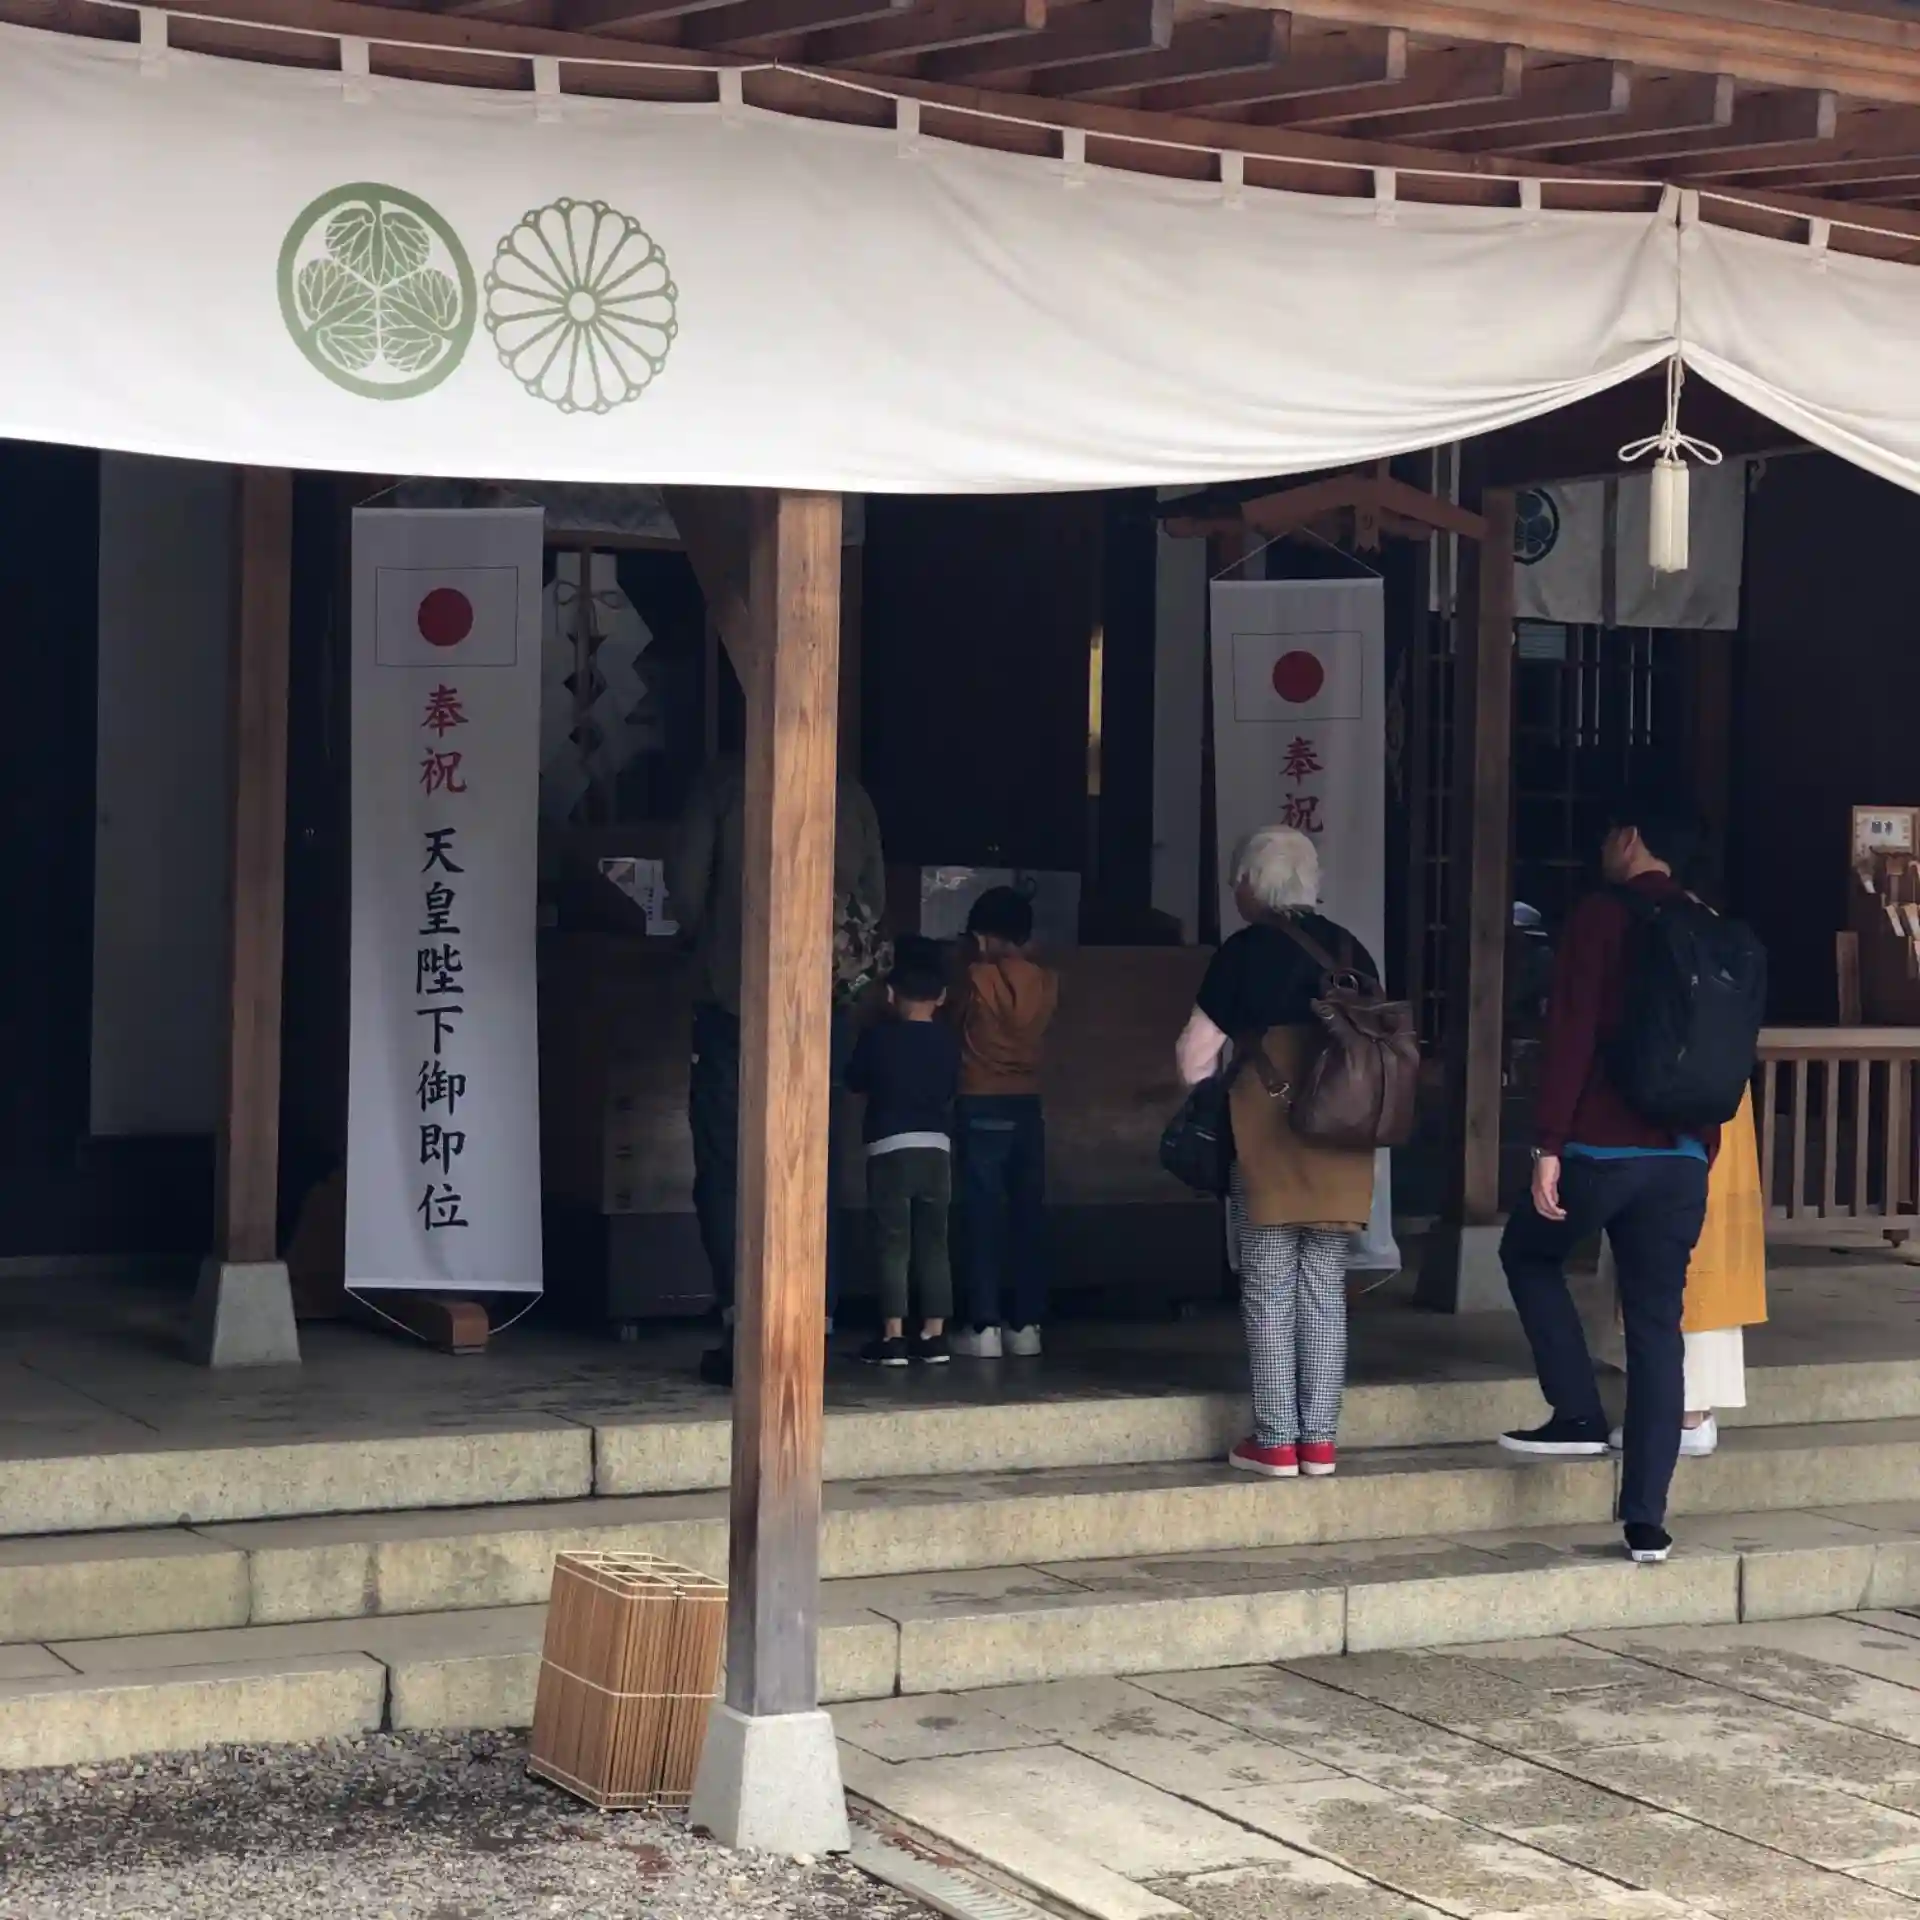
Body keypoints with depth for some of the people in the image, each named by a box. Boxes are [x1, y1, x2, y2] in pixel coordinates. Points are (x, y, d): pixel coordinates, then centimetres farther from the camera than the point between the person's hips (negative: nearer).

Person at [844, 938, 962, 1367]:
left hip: (890, 1148, -3)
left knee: (892, 1243, -2)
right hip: (936, 1148, 3)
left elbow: (854, 1081, 9)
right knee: (933, 1242, 8)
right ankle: (933, 1335, 7)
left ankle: (893, 1336, -6)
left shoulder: (877, 1036, -4)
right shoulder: (948, 1040, 4)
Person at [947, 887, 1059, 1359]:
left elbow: (955, 1018, 7)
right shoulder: (1046, 982, 2)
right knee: (1027, 1213, 7)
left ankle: (984, 1327, -5)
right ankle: (1026, 1324, 8)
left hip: (981, 1106, -4)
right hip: (1027, 1106, 4)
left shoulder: (978, 978, -9)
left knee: (983, 1214, -2)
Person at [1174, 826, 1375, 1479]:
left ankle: (1276, 1441, 3)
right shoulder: (1350, 950, 7)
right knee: (1325, 1291, 9)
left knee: (1270, 1295, 2)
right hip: (1342, 1145, 4)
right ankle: (1320, 1439, 9)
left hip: (1267, 1137, -4)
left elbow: (1196, 1057, -4)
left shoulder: (1244, 952, -5)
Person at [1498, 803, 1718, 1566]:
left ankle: (1579, 1415, 13)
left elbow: (1570, 1036, -13)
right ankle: (1646, 1519, 4)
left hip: (1601, 1148, -5)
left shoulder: (1601, 916, -5)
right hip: (1683, 1156, 5)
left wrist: (1548, 1146, -13)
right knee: (1656, 1326, 6)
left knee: (1529, 1255, 22)